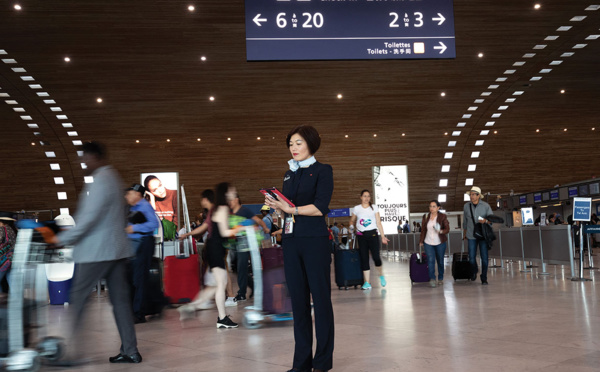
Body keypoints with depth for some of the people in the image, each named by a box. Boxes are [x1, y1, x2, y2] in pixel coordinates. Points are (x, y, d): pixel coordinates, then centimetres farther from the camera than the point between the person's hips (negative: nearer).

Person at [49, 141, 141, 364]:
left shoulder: (101, 181, -14)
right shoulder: (113, 177, 17)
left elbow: (89, 217, -19)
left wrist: (63, 239, -10)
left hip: (96, 251, -10)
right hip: (117, 249, 10)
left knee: (77, 300, -1)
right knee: (120, 299, 9)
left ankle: (69, 352, 3)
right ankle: (130, 351, 11)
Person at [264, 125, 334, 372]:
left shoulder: (322, 171, -2)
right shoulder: (289, 174, 18)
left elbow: (320, 208, -12)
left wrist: (291, 208, -16)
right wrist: (276, 205, -2)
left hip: (315, 240, -6)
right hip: (291, 241, 6)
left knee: (320, 298, -2)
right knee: (298, 300, 7)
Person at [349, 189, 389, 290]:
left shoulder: (374, 208, 7)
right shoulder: (357, 208, 9)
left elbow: (378, 223, 5)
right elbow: (352, 221, 21)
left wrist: (383, 236, -1)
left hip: (372, 234, -1)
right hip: (361, 235, 1)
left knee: (376, 257, -11)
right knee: (364, 259, -1)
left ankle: (381, 276, 18)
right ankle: (367, 283, 3)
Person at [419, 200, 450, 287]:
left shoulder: (443, 217, -2)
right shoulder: (426, 217, 5)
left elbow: (447, 229, -4)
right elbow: (423, 230, 12)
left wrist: (441, 231, -25)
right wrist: (421, 241, 11)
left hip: (440, 243, -1)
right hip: (428, 243, 1)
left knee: (440, 261, 8)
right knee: (430, 260, -13)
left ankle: (440, 278, 25)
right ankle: (432, 279, -14)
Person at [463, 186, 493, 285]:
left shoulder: (486, 206, -2)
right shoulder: (466, 206, 4)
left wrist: (485, 220, -22)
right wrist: (465, 233, 22)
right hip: (471, 236, 1)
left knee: (484, 257, -2)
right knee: (472, 258, 0)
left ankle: (484, 279, 11)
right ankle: (474, 272, 31)